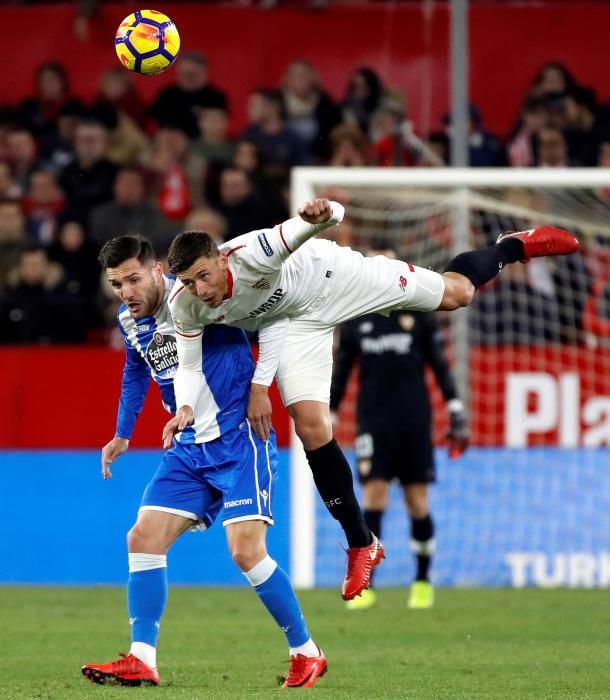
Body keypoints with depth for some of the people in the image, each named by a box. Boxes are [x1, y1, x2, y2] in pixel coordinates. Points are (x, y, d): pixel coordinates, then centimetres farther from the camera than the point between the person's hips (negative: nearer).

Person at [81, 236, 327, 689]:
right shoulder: (130, 322, 6)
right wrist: (123, 434, 24)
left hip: (240, 438, -7)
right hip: (191, 448, 7)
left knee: (246, 550, -15)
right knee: (143, 539, -3)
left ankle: (307, 653, 1)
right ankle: (141, 661, -2)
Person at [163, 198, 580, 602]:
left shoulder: (250, 254, -42)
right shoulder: (186, 307, -27)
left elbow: (333, 214, -45)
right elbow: (190, 367, -12)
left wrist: (320, 215, -70)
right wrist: (186, 407, -32)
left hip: (332, 277, -3)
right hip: (294, 322, 3)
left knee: (457, 293, 10)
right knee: (312, 428, -9)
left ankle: (516, 245, 44)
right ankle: (362, 546, 7)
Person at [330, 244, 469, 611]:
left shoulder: (418, 314, 4)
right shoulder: (355, 320, 7)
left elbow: (440, 364, 5)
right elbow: (341, 372, 13)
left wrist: (456, 411, 0)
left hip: (415, 419, 0)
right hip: (373, 420, 0)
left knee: (417, 501, 2)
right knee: (374, 495, -9)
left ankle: (423, 582, 15)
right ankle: (366, 586, -7)